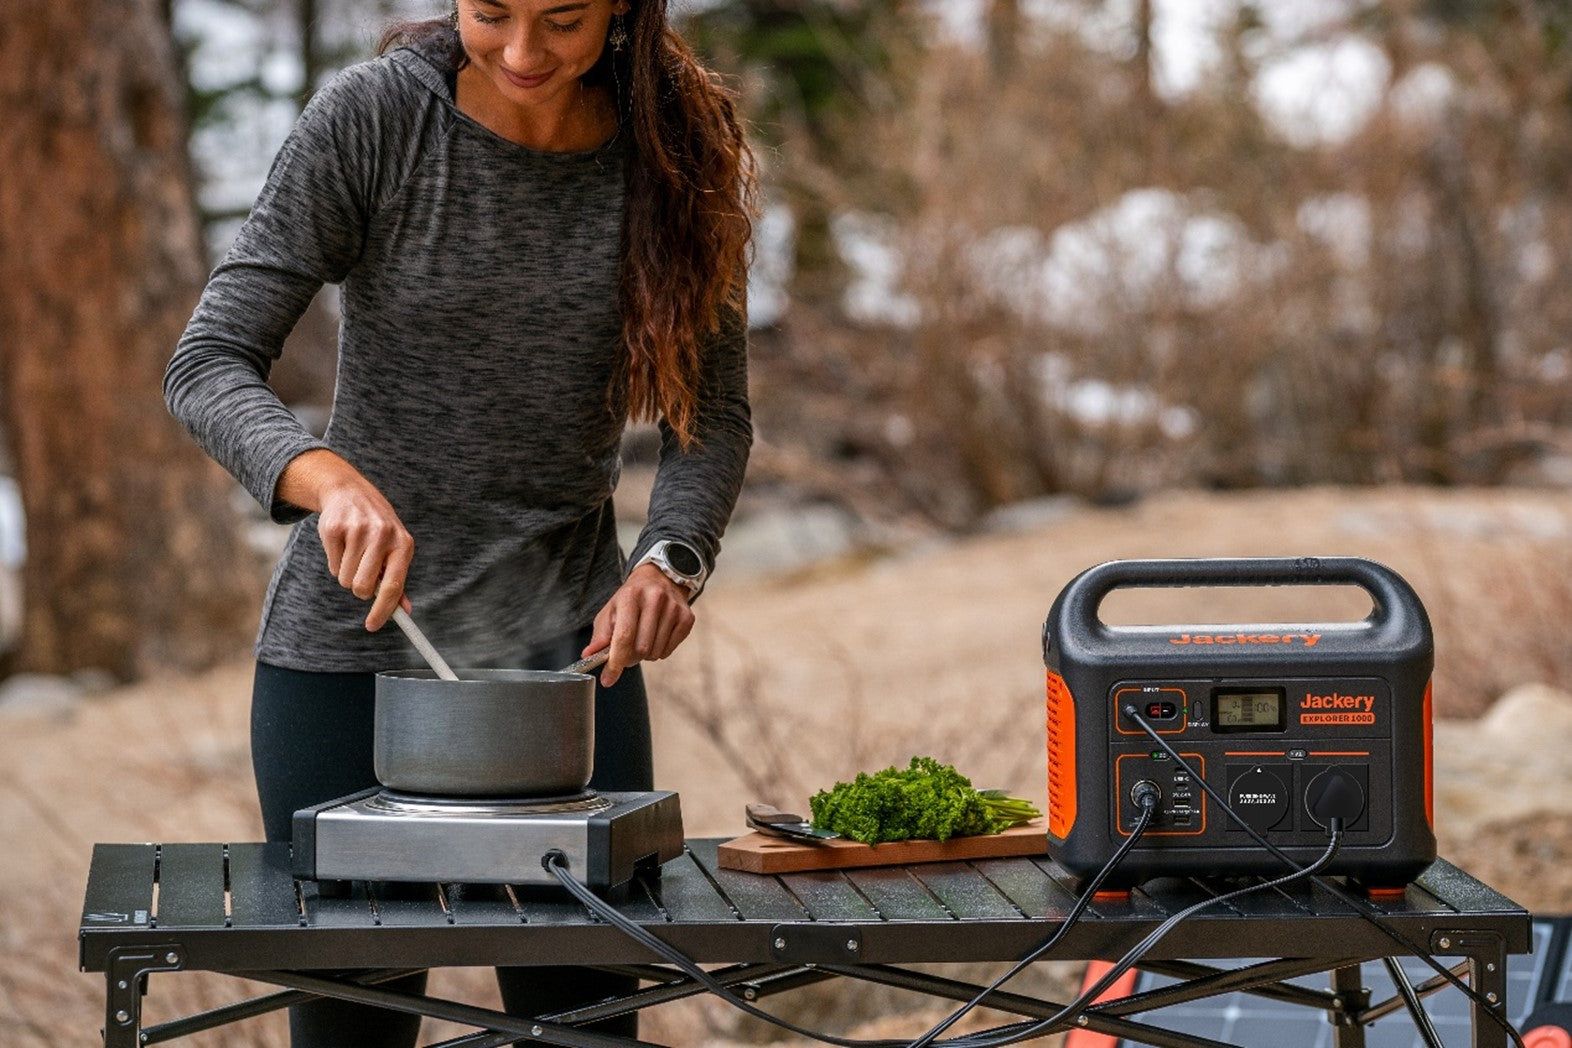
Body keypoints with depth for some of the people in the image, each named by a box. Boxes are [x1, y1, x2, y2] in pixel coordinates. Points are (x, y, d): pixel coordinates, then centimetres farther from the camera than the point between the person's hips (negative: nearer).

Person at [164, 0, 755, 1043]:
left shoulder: (679, 148, -3)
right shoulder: (374, 117, -10)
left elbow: (713, 415, 2)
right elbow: (210, 364, -13)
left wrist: (669, 562, -19)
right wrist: (330, 478, -33)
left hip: (567, 642, 2)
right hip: (352, 642, -1)